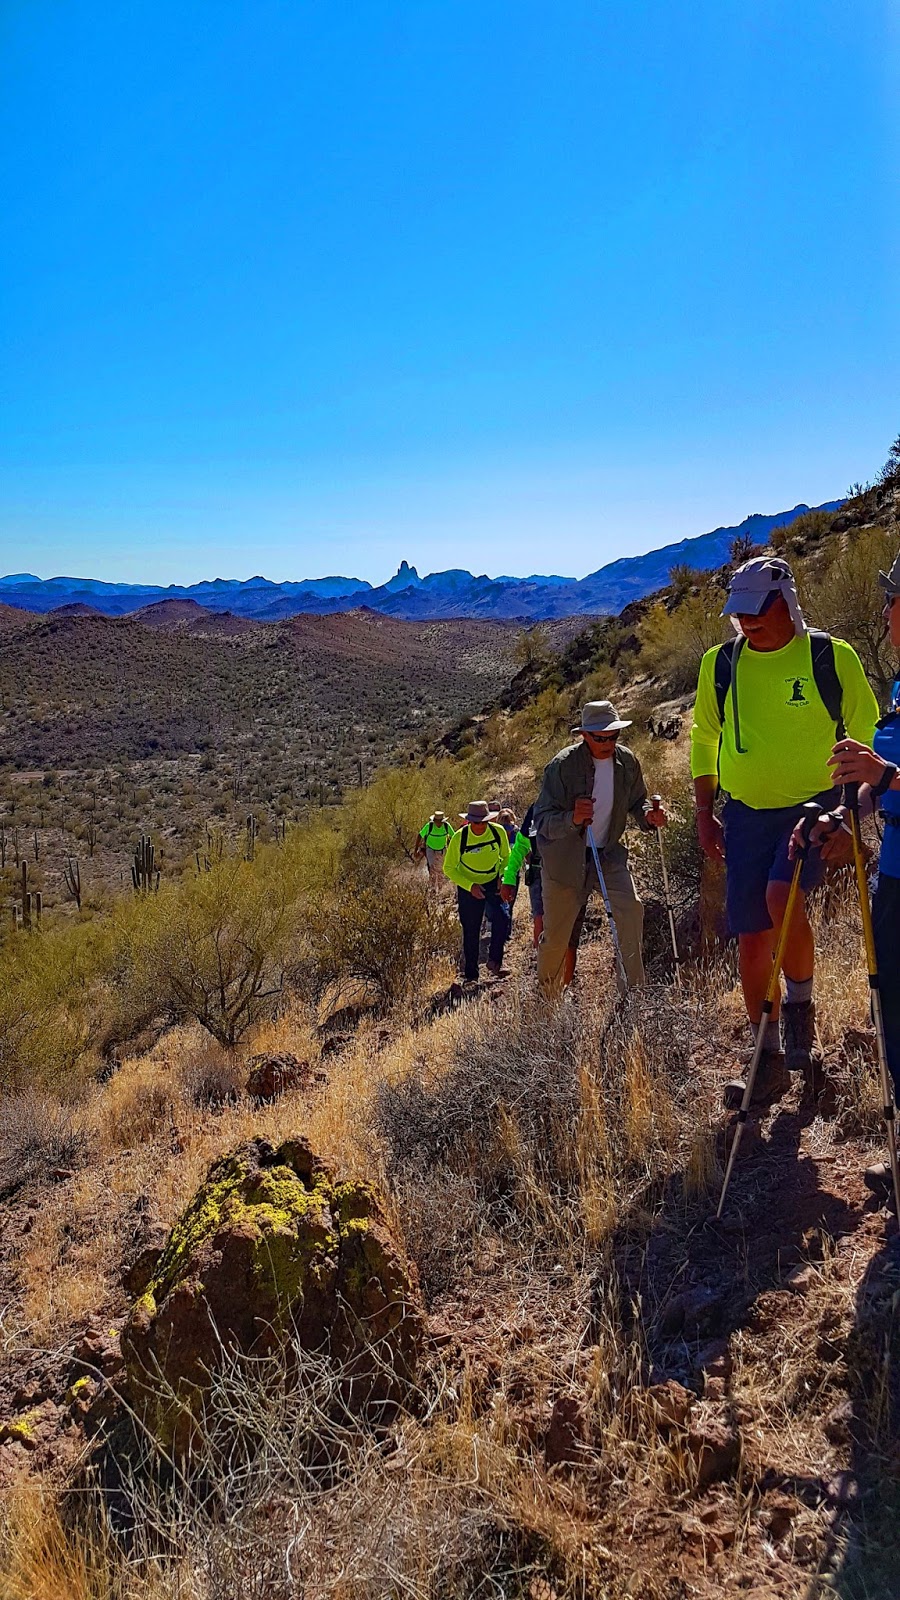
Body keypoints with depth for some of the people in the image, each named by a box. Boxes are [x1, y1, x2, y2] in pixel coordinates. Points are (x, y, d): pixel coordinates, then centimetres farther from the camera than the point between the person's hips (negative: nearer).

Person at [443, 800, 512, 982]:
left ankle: (494, 962, -1)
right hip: (468, 888, -2)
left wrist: (502, 877, -10)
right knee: (471, 932, 2)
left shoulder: (498, 832, -14)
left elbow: (506, 856, 6)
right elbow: (449, 868, -11)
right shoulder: (459, 837, -20)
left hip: (493, 884, 2)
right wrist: (470, 886, -21)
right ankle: (471, 974, 16)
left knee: (503, 918, -18)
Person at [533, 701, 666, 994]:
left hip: (608, 855, 3)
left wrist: (648, 815, -14)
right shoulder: (562, 765, -20)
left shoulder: (627, 761, -6)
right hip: (564, 859, -3)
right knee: (556, 936, 7)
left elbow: (636, 801, 10)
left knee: (631, 909, -20)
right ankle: (546, 995, 35)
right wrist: (572, 818, -43)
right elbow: (542, 820, -22)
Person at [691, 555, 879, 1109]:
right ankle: (770, 1062, 18)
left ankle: (801, 1008, -2)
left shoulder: (832, 657, -3)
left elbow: (864, 737, 5)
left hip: (814, 808, -3)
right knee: (752, 940, 2)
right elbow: (703, 740, 15)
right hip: (745, 815, 4)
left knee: (782, 895, -29)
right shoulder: (720, 663, 5)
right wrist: (705, 812, 9)